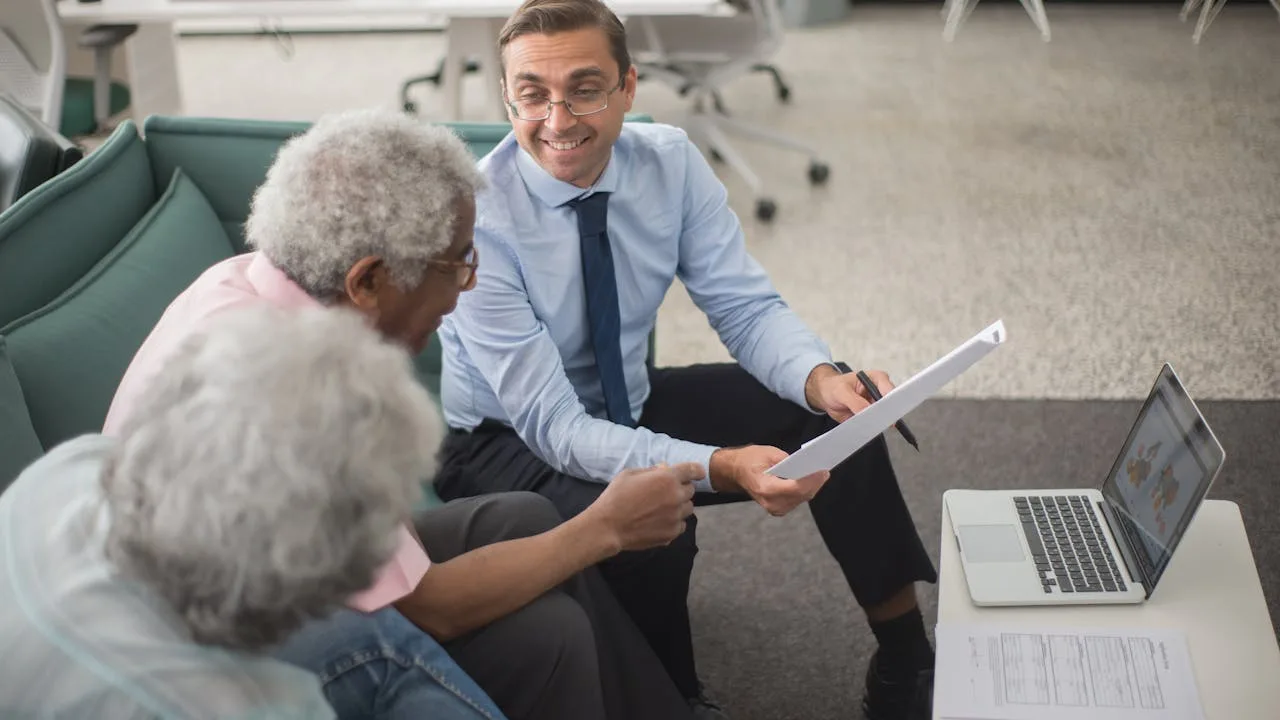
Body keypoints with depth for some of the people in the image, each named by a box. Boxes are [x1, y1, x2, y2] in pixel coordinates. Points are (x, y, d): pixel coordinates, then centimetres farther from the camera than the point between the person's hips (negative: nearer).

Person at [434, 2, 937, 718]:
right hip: (505, 439, -5)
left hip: (630, 403, 6)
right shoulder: (477, 220, -28)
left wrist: (822, 379, -32)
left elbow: (748, 308, -9)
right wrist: (721, 467, -45)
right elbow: (551, 425, -32)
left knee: (840, 416, -11)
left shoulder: (671, 162, -13)